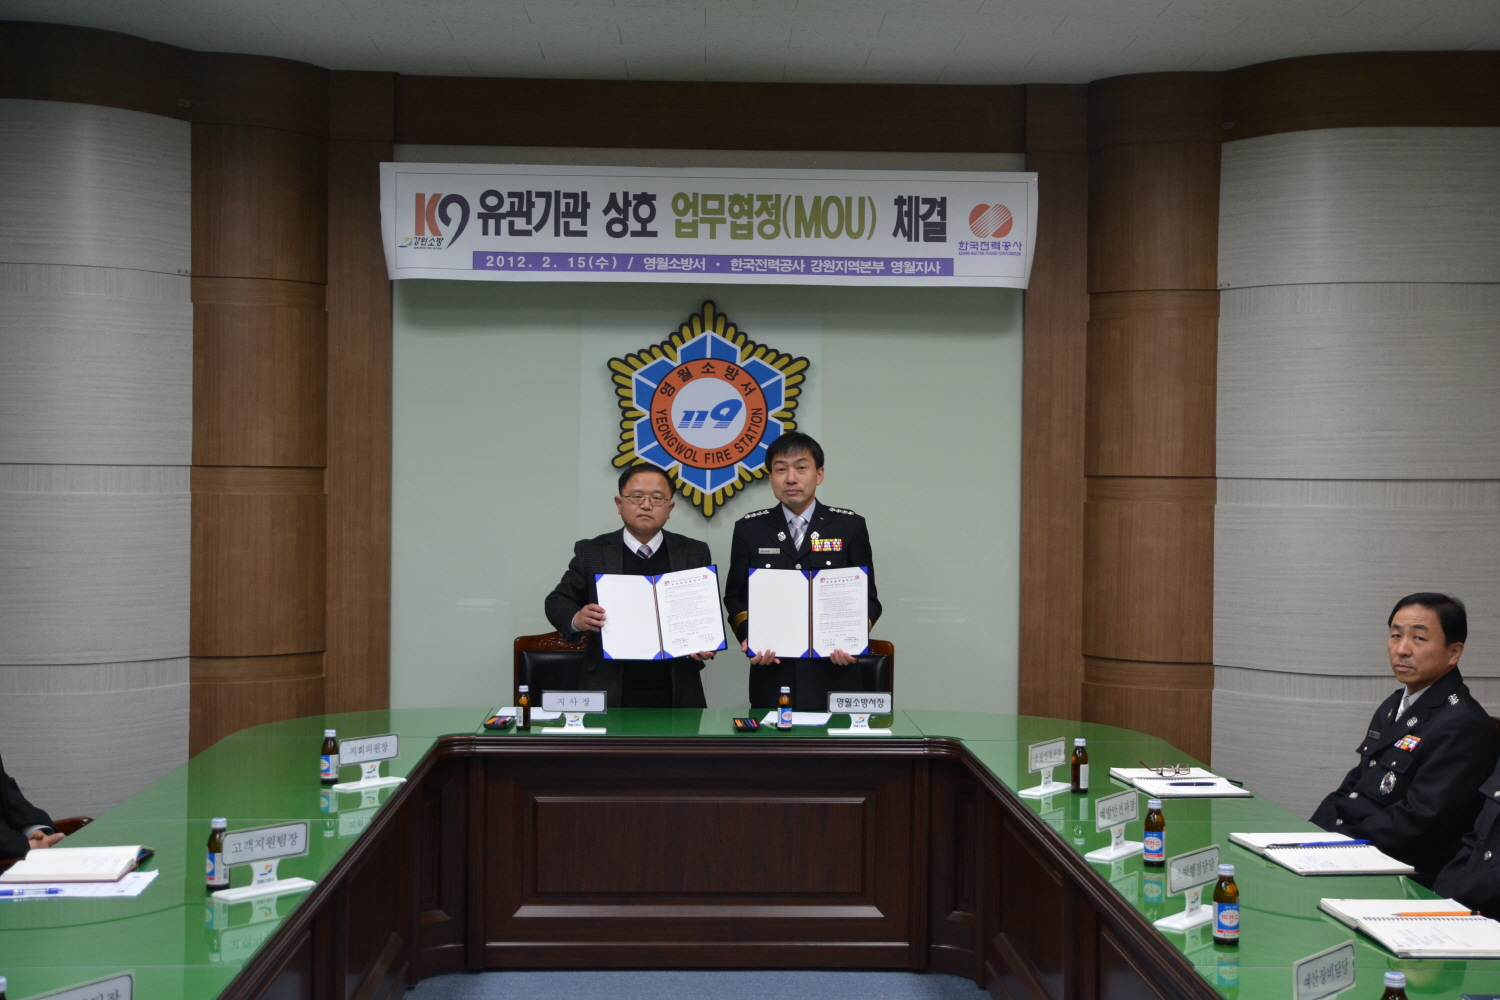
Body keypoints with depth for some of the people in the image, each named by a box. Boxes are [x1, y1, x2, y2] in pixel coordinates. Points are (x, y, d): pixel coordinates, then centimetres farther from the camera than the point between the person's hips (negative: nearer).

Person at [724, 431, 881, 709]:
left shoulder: (850, 527, 5)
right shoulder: (749, 529, 7)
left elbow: (867, 598, 6)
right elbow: (735, 596, 11)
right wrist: (747, 637, -8)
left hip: (833, 675, 0)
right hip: (772, 676, 1)